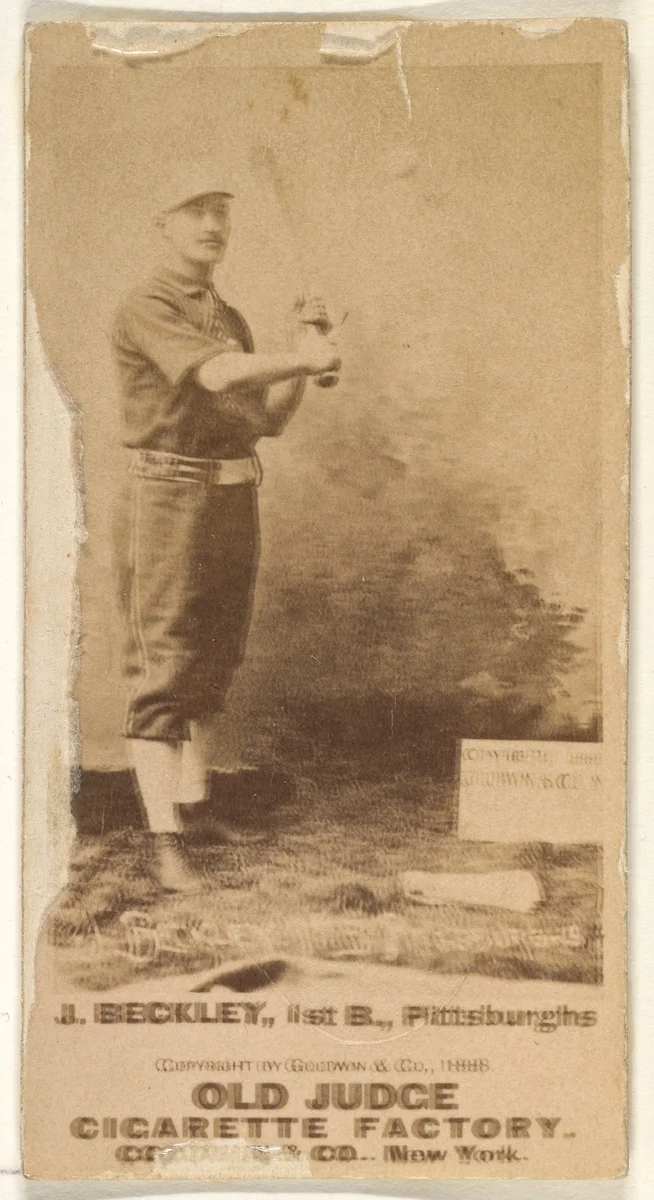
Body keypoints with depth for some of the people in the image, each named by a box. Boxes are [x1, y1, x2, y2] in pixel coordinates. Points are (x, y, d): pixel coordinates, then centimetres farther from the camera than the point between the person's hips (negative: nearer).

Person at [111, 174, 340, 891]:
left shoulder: (231, 320, 18)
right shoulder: (144, 312, -7)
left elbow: (269, 420, 14)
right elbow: (215, 374, -24)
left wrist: (305, 348, 3)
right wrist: (302, 358, -30)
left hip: (237, 502, 8)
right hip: (170, 500, -8)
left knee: (214, 668, 11)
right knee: (163, 672, -10)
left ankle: (194, 810, 22)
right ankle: (166, 847, -13)